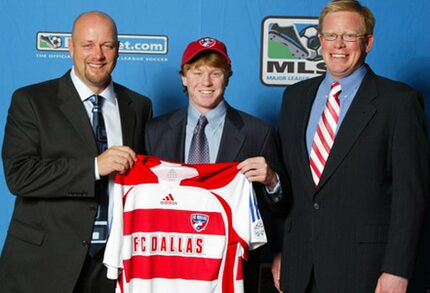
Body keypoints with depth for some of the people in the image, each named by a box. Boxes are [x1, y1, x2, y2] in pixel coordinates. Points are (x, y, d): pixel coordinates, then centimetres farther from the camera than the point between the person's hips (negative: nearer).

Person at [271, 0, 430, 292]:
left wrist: (397, 269, -13)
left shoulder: (399, 100, -6)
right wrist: (280, 250, 8)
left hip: (362, 266, -4)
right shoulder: (295, 96, 9)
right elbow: (286, 179, 11)